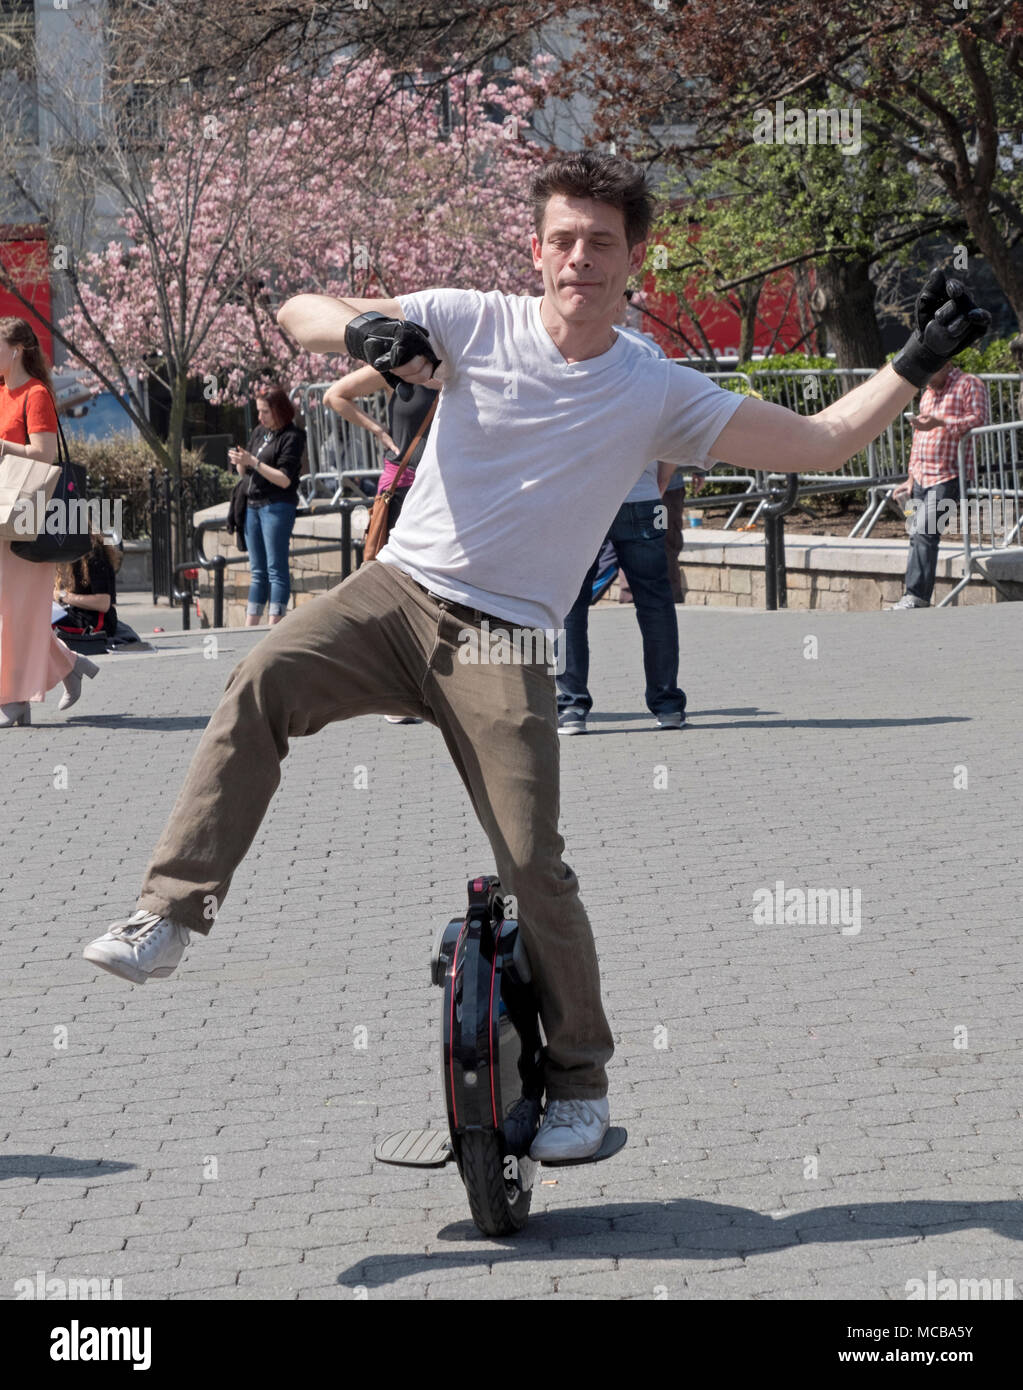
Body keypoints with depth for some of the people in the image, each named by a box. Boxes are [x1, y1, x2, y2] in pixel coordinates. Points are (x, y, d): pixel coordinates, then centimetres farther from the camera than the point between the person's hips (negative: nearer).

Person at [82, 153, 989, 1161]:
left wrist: (916, 365, -3)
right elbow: (296, 313, -1)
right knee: (262, 682, -28)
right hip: (399, 590, 1)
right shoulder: (478, 322, 1)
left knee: (534, 870, -8)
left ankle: (579, 1080, 12)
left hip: (502, 647, -1)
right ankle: (168, 918, -25)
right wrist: (365, 329, -22)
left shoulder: (657, 395, 2)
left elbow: (818, 445, 3)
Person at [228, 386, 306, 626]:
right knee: (258, 571, 9)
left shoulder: (292, 437, -8)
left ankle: (275, 624, -12)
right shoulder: (259, 432, 14)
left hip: (277, 506, -8)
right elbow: (244, 472, 20)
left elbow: (285, 479, -16)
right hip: (252, 505, 8)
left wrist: (253, 462, -19)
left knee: (276, 568, -9)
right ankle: (250, 625, 9)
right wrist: (240, 461, -3)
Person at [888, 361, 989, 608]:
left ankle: (917, 596, -19)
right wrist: (911, 478, 22)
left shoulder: (969, 385, -1)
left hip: (948, 477, -8)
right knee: (917, 535, 5)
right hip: (922, 478, 8)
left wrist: (940, 423, -25)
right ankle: (916, 596, 6)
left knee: (925, 533, -18)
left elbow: (979, 421, -15)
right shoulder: (927, 395, 24)